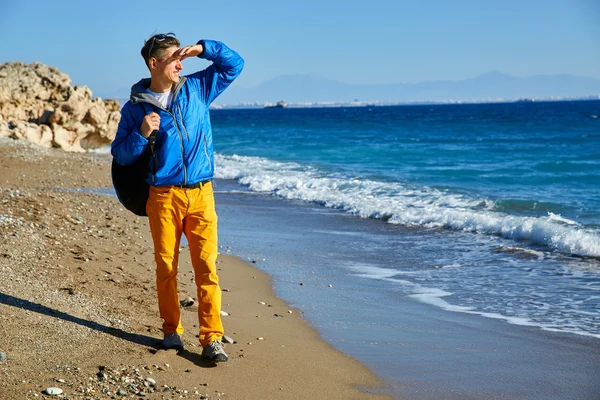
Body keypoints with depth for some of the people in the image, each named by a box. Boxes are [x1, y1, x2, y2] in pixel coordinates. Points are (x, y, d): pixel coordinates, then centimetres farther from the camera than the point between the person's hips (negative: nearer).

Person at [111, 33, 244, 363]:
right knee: (166, 267, 6)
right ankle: (171, 331, 21)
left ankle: (212, 339, -6)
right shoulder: (136, 107, 2)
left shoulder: (197, 88, 9)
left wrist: (202, 49, 0)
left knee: (206, 267, -5)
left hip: (201, 194, 1)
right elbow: (120, 156, 4)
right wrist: (142, 134, -14)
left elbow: (234, 64, 15)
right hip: (163, 196, -1)